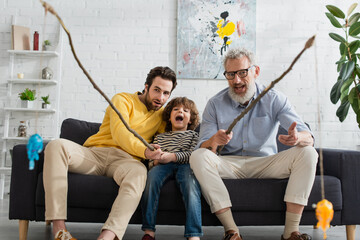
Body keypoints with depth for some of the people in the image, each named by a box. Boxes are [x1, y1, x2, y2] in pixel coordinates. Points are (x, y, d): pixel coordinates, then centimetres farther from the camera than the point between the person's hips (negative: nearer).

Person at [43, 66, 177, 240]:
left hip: (124, 159, 1)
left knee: (139, 172, -37)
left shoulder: (162, 115, 22)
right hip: (94, 153, -1)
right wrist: (144, 151, -29)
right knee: (57, 146, -30)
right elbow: (119, 133, -10)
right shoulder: (123, 100, 7)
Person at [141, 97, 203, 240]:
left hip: (184, 165, -1)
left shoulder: (193, 135, 24)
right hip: (164, 166, 2)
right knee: (152, 175, -33)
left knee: (190, 181, -37)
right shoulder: (160, 137, 30)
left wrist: (172, 156, -10)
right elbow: (151, 161, 25)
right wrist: (156, 160, 0)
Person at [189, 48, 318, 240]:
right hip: (229, 164, 0)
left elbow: (308, 136, -12)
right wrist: (213, 141, -35)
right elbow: (203, 146, -9)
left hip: (265, 163, 0)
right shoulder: (215, 104, -2)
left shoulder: (274, 99, -3)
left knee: (307, 153, -22)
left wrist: (298, 137, -38)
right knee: (198, 156, -28)